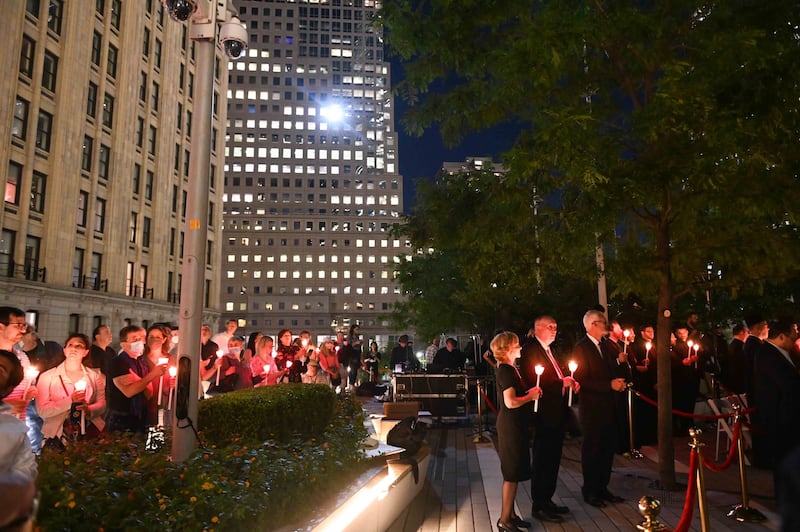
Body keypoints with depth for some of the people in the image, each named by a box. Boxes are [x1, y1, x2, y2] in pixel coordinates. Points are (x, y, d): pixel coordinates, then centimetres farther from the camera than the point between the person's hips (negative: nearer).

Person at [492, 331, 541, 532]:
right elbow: (511, 402, -26)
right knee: (512, 472, -3)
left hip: (514, 424, 10)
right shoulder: (505, 370, -19)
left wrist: (530, 392, 5)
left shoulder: (509, 369, 13)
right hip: (511, 425, -10)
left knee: (514, 472, 16)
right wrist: (531, 396, -13)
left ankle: (510, 514, 26)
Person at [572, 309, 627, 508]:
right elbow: (582, 380, -19)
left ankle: (602, 488, 26)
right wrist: (610, 385, -20)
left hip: (607, 406, 8)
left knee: (607, 449, 13)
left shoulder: (603, 345, 14)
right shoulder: (581, 347, -13)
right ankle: (590, 491, 15)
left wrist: (617, 382, 3)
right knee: (592, 449, 3)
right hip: (592, 408, -8)